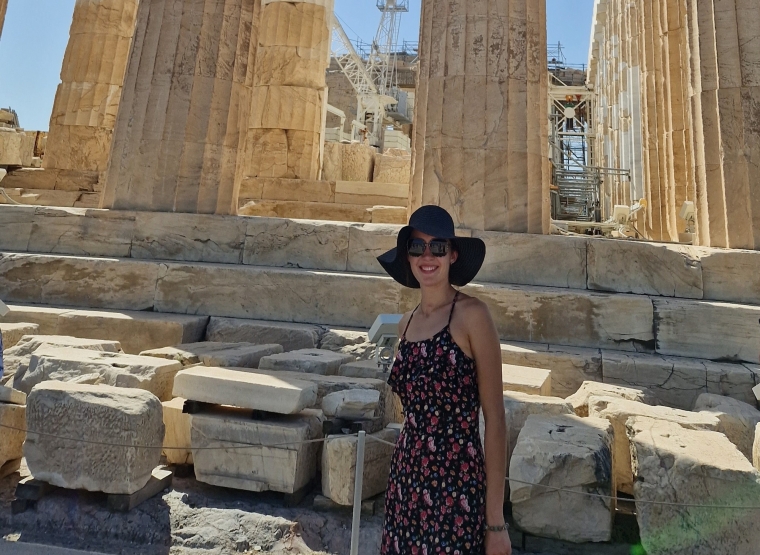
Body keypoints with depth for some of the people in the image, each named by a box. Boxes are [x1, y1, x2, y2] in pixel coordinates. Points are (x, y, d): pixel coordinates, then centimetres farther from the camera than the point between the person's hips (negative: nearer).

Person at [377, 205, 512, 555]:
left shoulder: (471, 314, -12)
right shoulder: (407, 323, 6)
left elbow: (494, 419, -13)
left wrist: (496, 521, -13)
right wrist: (401, 481, 15)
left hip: (457, 487, -5)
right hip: (406, 481, 6)